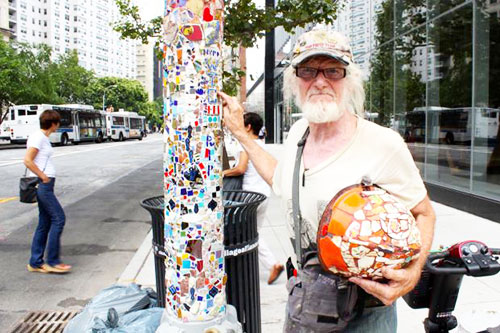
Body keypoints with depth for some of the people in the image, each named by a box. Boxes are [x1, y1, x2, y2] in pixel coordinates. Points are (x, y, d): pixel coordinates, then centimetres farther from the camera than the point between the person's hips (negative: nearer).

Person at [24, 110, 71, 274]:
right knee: (59, 218, -8)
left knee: (45, 222, 11)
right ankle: (52, 261, -1)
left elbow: (30, 160, 21)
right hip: (42, 185, -10)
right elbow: (27, 160, -20)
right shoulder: (38, 137, -12)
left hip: (44, 185, 10)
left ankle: (35, 262, 17)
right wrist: (43, 177, -15)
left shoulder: (42, 137, 15)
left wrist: (45, 177, 11)